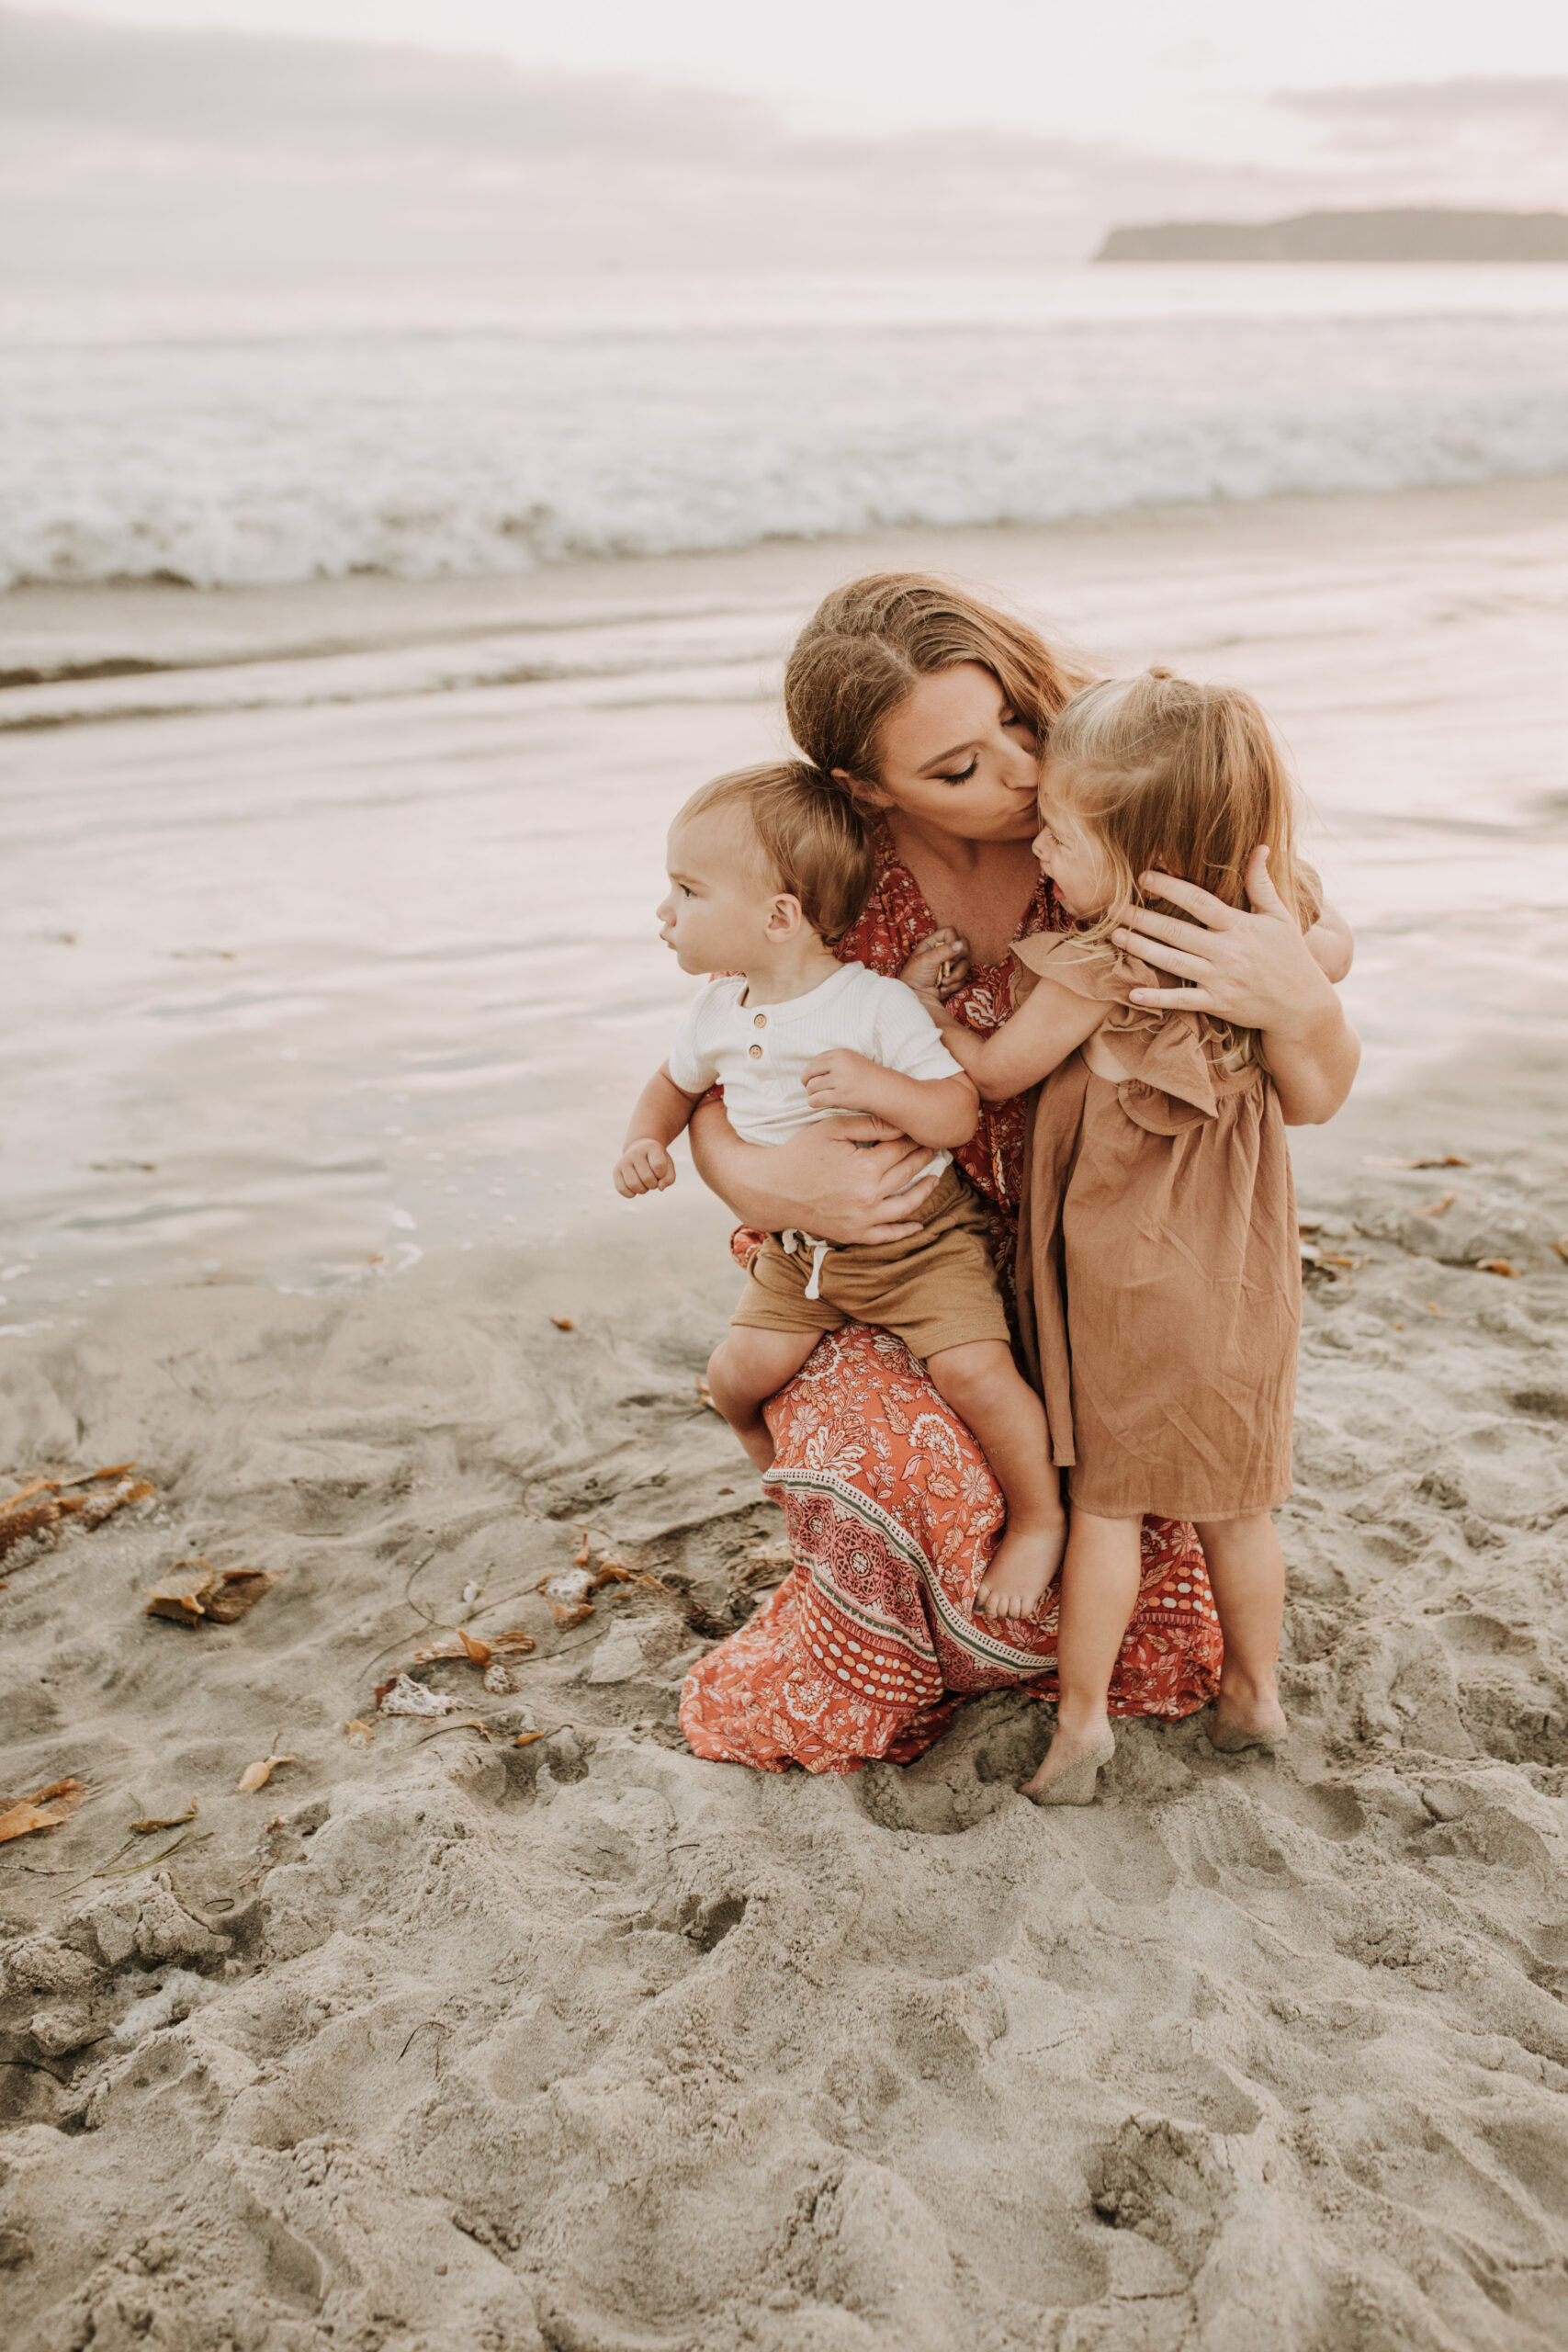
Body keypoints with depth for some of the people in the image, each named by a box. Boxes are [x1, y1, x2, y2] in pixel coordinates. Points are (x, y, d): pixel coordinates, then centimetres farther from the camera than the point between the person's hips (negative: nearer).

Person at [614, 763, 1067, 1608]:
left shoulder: (877, 1005, -19)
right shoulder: (719, 1012, -1)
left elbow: (959, 1112, -19)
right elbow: (676, 1083, 19)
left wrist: (878, 1085, -36)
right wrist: (645, 1141, 0)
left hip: (916, 1237, -5)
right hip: (796, 1249, 6)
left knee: (973, 1371, -20)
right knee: (736, 1374, -5)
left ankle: (1040, 1513, 5)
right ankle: (776, 1458, 29)